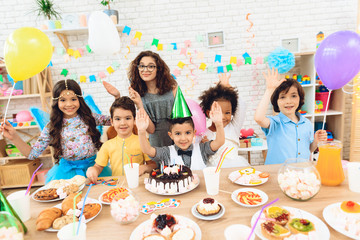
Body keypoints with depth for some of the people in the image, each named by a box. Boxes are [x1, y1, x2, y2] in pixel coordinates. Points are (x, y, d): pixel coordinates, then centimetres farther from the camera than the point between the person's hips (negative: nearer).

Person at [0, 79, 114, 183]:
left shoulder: (89, 118, 0)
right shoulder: (51, 127, 0)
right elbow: (32, 154, 3)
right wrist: (14, 137, -12)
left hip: (93, 166, 0)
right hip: (67, 170, 0)